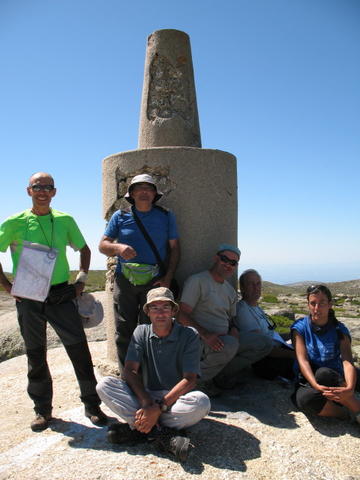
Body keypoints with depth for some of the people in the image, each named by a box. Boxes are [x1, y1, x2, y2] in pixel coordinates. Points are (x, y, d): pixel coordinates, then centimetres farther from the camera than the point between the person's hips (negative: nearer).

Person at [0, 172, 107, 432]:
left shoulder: (65, 220, 6)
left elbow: (84, 249, 17)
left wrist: (82, 278, 7)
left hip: (61, 295, 1)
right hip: (28, 297, 0)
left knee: (79, 349, 0)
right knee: (36, 355, 10)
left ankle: (92, 404, 15)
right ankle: (42, 409, 27)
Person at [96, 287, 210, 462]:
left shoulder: (189, 336, -9)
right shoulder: (141, 332, 1)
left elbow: (189, 380, -16)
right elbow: (129, 371, -8)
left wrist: (159, 408, -25)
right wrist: (146, 402, -24)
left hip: (176, 399, -2)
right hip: (144, 396, 3)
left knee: (201, 402, -35)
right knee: (104, 385, -20)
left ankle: (136, 429, -25)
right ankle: (163, 434, -28)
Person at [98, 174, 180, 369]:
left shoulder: (166, 217, 7)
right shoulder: (120, 217, 7)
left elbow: (174, 248, 8)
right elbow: (102, 245, 5)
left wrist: (168, 278, -3)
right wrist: (118, 247, -18)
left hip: (155, 281, -1)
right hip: (124, 280, 1)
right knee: (124, 332, 4)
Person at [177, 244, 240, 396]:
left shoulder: (231, 291, 19)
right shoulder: (197, 281, -5)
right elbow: (182, 316, -14)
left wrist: (234, 332, -3)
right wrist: (206, 334, -27)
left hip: (221, 340, 8)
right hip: (198, 340, -8)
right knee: (231, 345, -34)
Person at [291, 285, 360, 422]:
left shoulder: (339, 330, -2)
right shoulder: (300, 328, -4)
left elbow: (348, 362, -16)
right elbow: (302, 360, -15)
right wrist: (316, 386, -35)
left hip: (334, 381, 0)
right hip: (308, 382, 0)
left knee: (323, 373, -35)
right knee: (306, 399, -35)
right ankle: (347, 411, -14)